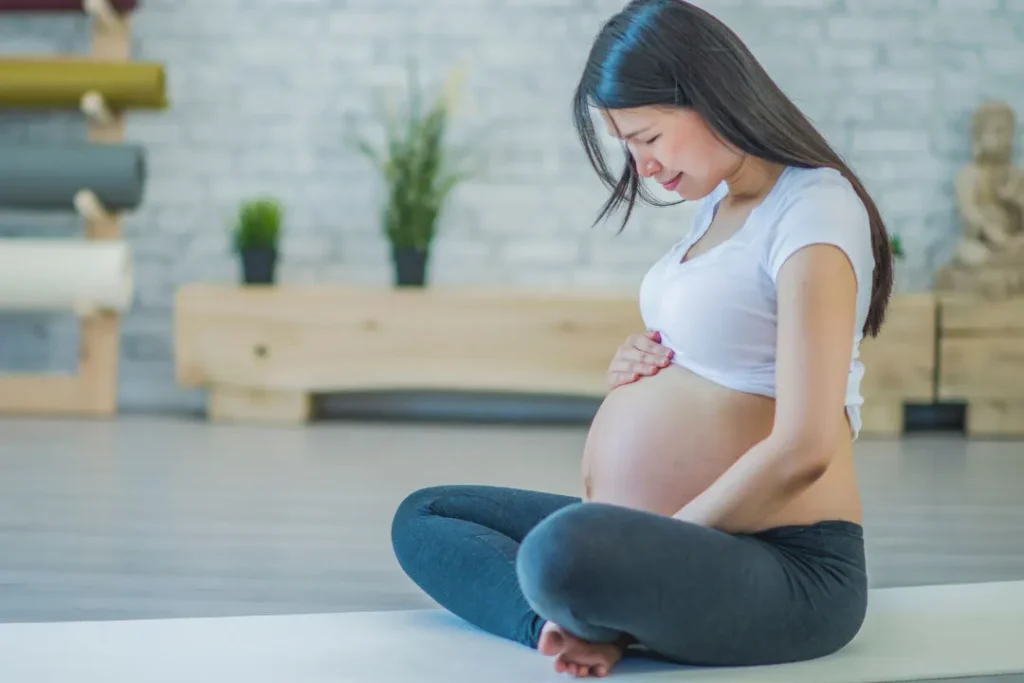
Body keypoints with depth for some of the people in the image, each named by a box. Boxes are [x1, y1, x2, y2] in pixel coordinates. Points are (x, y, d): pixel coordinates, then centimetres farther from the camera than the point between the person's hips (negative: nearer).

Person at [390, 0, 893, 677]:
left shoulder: (813, 210, -14)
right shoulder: (719, 203, 14)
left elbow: (801, 451, -22)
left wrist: (651, 558, -15)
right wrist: (636, 365, 8)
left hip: (784, 570, -11)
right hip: (695, 538, 11)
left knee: (564, 550, -40)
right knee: (421, 518, 10)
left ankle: (598, 626, -8)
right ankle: (573, 629, -16)